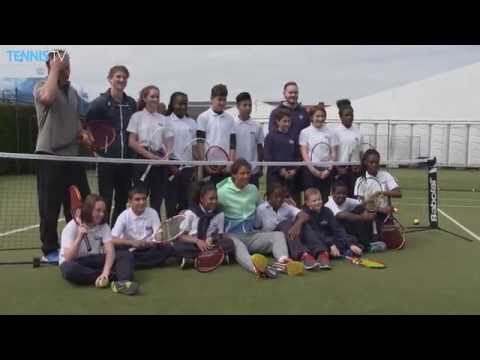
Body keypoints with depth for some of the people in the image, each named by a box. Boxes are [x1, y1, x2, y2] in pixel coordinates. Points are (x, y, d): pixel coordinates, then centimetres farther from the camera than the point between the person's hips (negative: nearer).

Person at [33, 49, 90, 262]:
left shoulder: (73, 92, 14)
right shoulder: (42, 86, -6)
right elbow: (48, 98, -32)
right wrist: (55, 69, -20)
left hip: (72, 156, 6)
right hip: (49, 156, -6)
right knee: (50, 207, 2)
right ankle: (49, 251, 15)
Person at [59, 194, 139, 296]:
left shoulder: (103, 226, -4)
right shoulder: (71, 227, -14)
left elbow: (110, 251, -17)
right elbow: (68, 258, -22)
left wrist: (105, 271, -36)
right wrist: (79, 238, -35)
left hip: (95, 260, 4)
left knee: (126, 255, -20)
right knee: (69, 268, -40)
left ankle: (123, 282, -50)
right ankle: (111, 277, -33)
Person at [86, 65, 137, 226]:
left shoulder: (131, 103, 9)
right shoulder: (99, 103, -4)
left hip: (126, 161, 5)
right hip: (106, 160, -5)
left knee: (122, 201, 13)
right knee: (105, 202, 1)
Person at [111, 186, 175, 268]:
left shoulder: (152, 213, -6)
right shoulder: (124, 216, -10)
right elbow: (113, 240, -18)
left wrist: (155, 241, -35)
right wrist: (132, 242, -34)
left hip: (148, 249, 2)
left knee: (168, 247, -26)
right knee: (116, 249, -32)